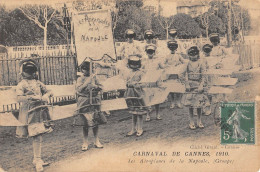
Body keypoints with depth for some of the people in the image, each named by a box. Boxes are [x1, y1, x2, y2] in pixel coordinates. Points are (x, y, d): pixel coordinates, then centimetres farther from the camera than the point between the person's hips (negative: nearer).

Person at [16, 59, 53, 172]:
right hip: (30, 113, -6)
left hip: (41, 112, 6)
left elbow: (49, 92, 16)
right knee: (37, 137, -11)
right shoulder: (22, 85, -4)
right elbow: (19, 98, -18)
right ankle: (38, 161, -5)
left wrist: (46, 95, -7)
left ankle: (36, 160, 22)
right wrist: (33, 97, -26)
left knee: (38, 136, 11)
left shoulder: (38, 83, 14)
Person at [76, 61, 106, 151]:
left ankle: (97, 141, 16)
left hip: (95, 102, 3)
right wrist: (87, 82, -18)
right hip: (84, 103, -3)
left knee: (96, 121, 6)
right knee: (86, 123, -3)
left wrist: (96, 86, -10)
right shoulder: (80, 79, 2)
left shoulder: (94, 77, 11)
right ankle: (85, 143, 8)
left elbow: (100, 87, 11)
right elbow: (79, 89, -14)